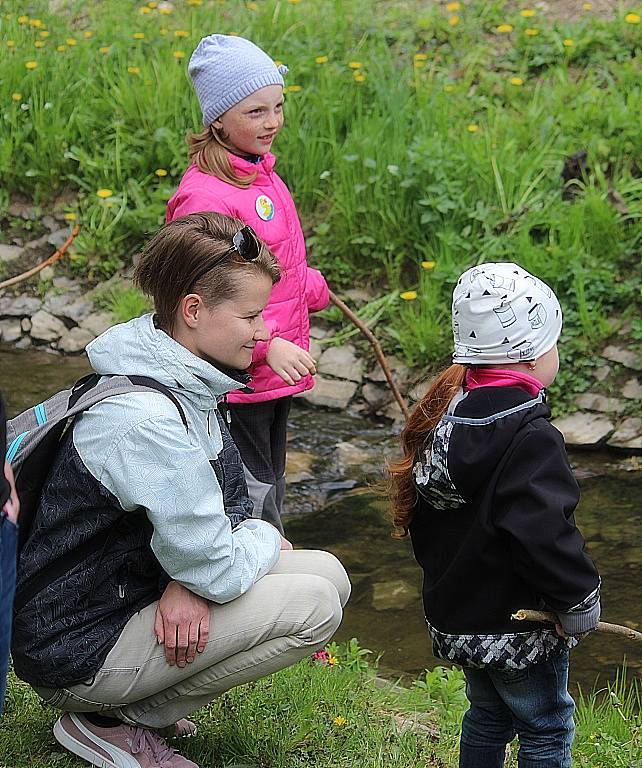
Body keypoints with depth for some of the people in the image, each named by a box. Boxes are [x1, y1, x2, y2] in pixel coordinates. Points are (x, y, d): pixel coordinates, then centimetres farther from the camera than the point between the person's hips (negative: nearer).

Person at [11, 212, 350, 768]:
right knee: (313, 605, -16)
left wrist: (189, 580, -14)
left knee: (328, 573, 6)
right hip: (76, 653, -10)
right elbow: (217, 571, -26)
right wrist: (266, 539, -4)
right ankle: (113, 721, -5)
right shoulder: (145, 420, -29)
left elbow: (229, 506, 7)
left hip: (136, 589, 10)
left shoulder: (189, 384, 2)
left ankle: (131, 703, 9)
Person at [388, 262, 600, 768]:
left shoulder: (446, 414, 3)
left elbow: (421, 511, 12)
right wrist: (582, 603, -16)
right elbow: (545, 536, -30)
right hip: (519, 628, -8)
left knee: (488, 716, 23)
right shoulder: (530, 440, -25)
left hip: (454, 611, 8)